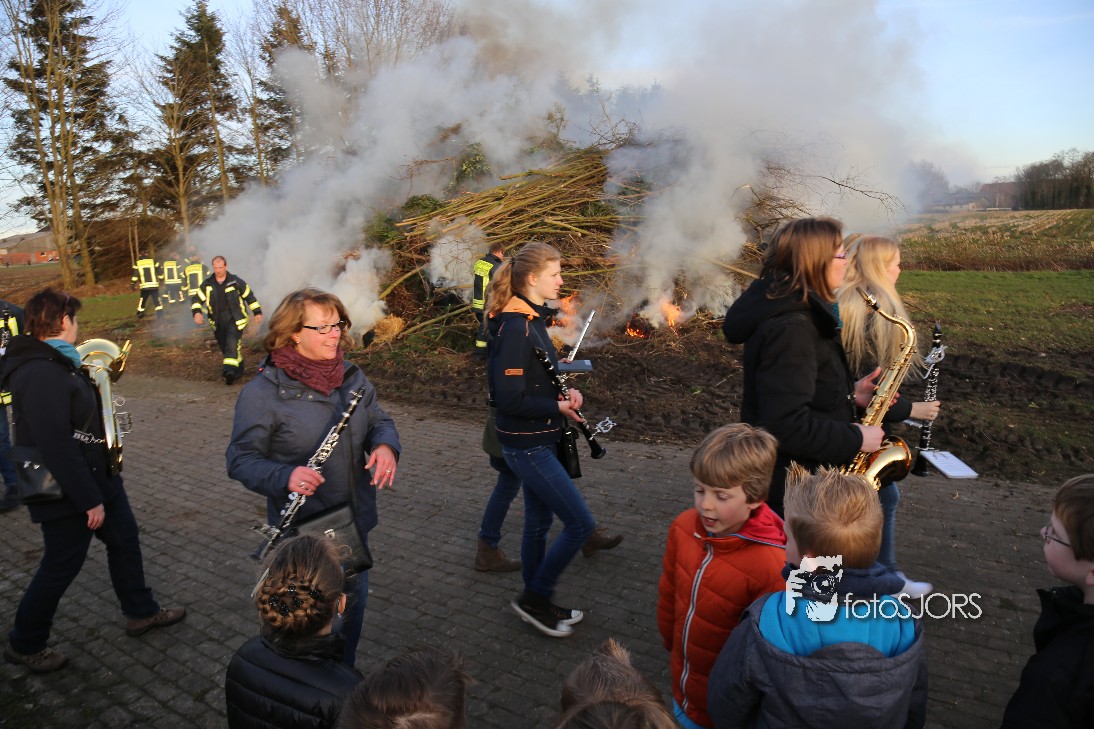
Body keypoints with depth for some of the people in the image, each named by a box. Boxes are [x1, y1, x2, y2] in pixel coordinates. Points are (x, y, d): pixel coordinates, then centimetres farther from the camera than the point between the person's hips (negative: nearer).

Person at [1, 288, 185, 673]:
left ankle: (141, 612, 37)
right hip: (67, 493, -10)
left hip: (98, 476, 10)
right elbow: (57, 447, -29)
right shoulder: (40, 375, -28)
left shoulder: (56, 362, 5)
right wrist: (89, 500, -25)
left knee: (124, 539, 19)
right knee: (62, 566, 7)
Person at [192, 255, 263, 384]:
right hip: (218, 323, 4)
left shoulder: (235, 281, -2)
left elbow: (249, 296, 7)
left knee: (232, 344, -22)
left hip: (235, 320, -4)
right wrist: (197, 312, -17)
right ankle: (239, 371, 26)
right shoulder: (207, 284, 4)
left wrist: (257, 312, 6)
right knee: (225, 348, 10)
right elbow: (197, 299, 3)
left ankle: (229, 371, -32)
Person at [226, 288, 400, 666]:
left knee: (353, 604, 23)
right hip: (303, 529, -6)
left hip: (355, 522, 6)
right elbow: (240, 460, -13)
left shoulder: (351, 376, 2)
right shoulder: (263, 391, -16)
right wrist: (284, 477, -32)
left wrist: (385, 445, -13)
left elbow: (379, 421, 10)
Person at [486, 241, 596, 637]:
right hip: (527, 445, -10)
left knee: (538, 521, 19)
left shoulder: (531, 319, 8)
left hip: (538, 440, 10)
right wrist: (558, 407, -14)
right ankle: (535, 597, 14)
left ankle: (536, 602, 35)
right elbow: (509, 398, -25)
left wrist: (565, 391, 0)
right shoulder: (515, 327, -22)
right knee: (580, 523, -2)